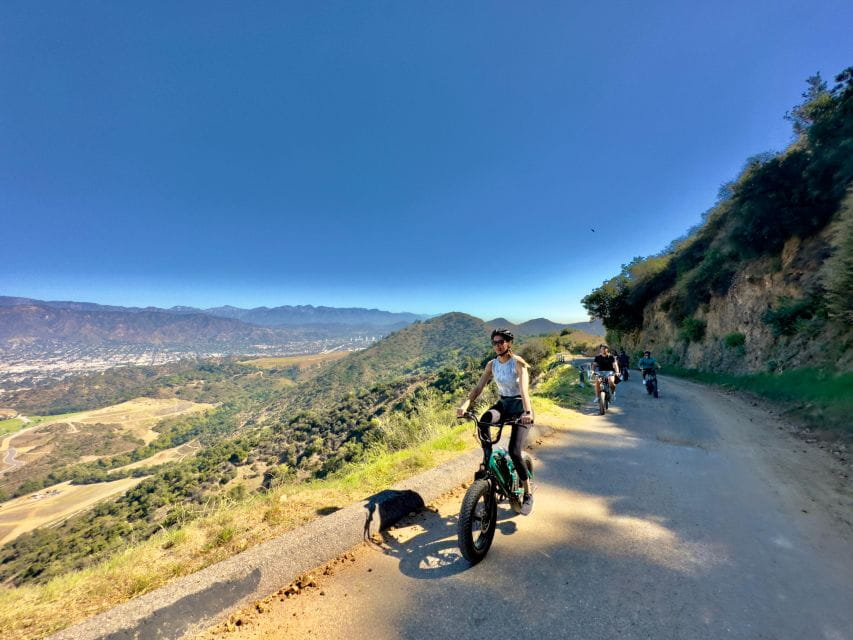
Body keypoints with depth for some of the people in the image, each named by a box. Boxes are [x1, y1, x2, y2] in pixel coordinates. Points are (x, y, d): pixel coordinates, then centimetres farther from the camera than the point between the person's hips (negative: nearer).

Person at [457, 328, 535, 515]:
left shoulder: (518, 362, -15)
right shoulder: (492, 364, -1)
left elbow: (524, 388, -30)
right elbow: (478, 387, -9)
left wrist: (527, 411, -46)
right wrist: (466, 404, -26)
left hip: (520, 406, -4)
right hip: (503, 404, 4)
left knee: (514, 451, -16)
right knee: (483, 421, -31)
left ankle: (528, 495, 5)